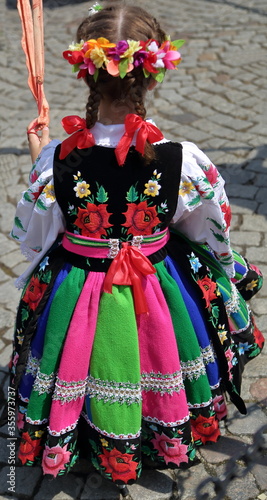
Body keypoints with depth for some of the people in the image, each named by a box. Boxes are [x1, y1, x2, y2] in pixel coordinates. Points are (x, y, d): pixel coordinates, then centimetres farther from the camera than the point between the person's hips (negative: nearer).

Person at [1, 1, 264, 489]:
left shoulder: (56, 159, -24)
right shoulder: (183, 160, -24)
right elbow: (213, 235, -5)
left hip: (75, 298, 0)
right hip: (160, 296, 1)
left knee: (80, 378, 29)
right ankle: (172, 435, 58)